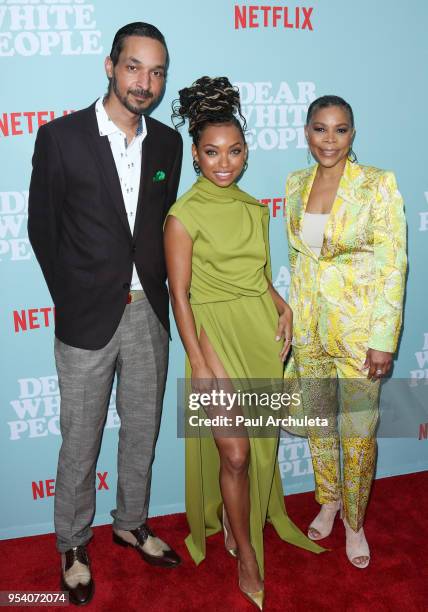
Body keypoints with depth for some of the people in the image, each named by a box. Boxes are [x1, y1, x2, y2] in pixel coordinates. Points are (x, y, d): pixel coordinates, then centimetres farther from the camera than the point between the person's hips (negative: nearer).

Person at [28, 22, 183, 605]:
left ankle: (131, 523, 40)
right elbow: (42, 227, -3)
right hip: (88, 318, -4)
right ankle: (73, 545, 32)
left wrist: (154, 288, 3)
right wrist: (74, 298, -2)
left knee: (142, 430, 18)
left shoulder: (167, 142, 4)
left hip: (150, 314, 4)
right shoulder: (61, 136, -8)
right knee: (81, 441, 10)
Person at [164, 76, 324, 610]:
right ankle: (247, 553, 20)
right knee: (234, 452, -1)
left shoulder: (254, 208, 9)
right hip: (218, 337, -6)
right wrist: (199, 362, -15)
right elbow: (179, 293, -11)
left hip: (263, 335, 6)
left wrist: (282, 306, -2)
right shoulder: (185, 215, -10)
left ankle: (235, 517, 41)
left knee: (259, 443, 15)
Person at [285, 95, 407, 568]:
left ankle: (354, 520, 29)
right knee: (318, 421, 18)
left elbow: (393, 265, -12)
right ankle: (328, 499, 42)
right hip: (308, 324, 4)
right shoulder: (296, 183, 4)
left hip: (358, 325, -4)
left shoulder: (378, 184, -10)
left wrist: (384, 338, -15)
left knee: (358, 432, 4)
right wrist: (291, 316, 11)